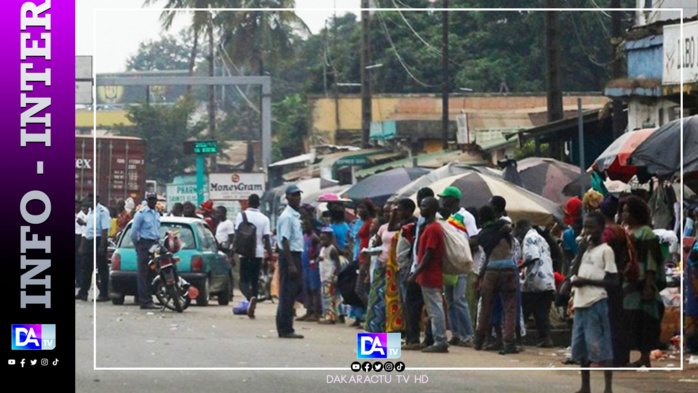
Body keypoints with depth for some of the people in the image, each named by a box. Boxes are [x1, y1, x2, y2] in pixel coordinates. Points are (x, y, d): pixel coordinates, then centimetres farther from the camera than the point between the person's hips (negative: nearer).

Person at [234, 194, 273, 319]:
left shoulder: (241, 215, -1)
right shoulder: (264, 218, 3)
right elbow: (266, 238, -1)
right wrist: (269, 256, 3)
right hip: (258, 253, 2)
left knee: (244, 281, 1)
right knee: (255, 281, 12)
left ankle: (251, 298, -29)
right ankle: (252, 308, 10)